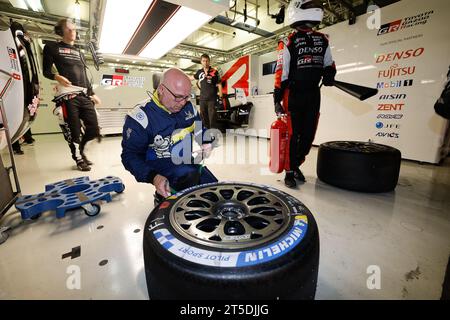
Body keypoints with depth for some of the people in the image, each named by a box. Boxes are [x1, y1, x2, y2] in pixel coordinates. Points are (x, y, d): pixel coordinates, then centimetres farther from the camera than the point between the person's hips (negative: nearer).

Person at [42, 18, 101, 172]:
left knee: (94, 130, -1)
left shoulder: (79, 52, 28)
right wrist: (57, 76, -15)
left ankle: (80, 149, 26)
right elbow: (46, 71, 7)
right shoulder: (52, 48, 12)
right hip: (67, 95, -5)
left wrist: (92, 94, 15)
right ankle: (79, 159, 14)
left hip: (84, 95, 5)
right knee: (74, 131, -4)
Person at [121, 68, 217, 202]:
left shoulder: (188, 106, -1)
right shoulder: (141, 117, -19)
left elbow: (200, 129, 16)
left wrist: (206, 143, -7)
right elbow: (131, 155, -16)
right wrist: (153, 177, -32)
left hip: (189, 161, 7)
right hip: (162, 167, -6)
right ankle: (163, 197, -5)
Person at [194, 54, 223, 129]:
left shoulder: (214, 72, -4)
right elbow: (194, 77, 30)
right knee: (203, 115, 12)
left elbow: (219, 85, -4)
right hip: (202, 98, 5)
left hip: (212, 98, -5)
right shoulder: (199, 72, 8)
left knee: (212, 115, -8)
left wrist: (220, 97, -9)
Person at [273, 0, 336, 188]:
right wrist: (277, 99, -13)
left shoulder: (322, 40, 16)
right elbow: (281, 73, -8)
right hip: (293, 95, -6)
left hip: (313, 95, 6)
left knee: (308, 135, 7)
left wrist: (329, 74, -1)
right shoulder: (289, 43, -2)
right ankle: (289, 172, 6)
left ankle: (296, 165, 22)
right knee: (292, 135, -5)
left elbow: (329, 64, 23)